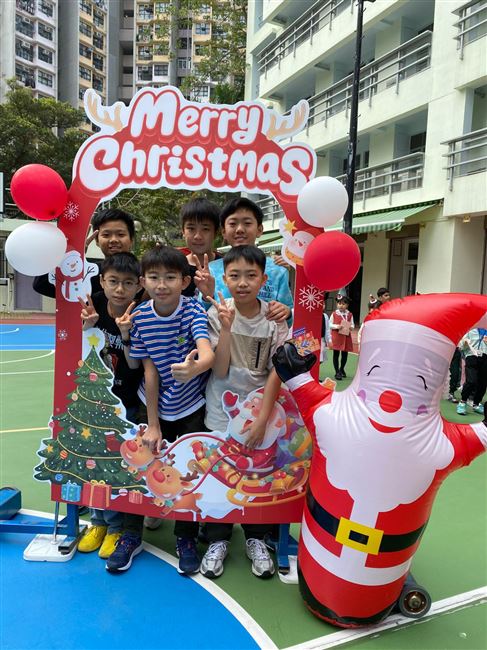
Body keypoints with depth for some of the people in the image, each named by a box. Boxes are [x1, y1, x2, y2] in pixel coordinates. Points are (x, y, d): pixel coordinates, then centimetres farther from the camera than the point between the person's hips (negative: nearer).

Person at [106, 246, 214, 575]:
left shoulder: (193, 310, -20)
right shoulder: (140, 316, -12)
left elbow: (208, 353, -38)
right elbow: (150, 370, -10)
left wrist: (194, 367, -63)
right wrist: (152, 424, -9)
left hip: (191, 406, -2)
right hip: (155, 405, 2)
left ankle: (186, 538, 31)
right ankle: (132, 535, 33)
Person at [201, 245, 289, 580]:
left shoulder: (275, 318, -8)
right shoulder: (217, 313, -10)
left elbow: (276, 372, -8)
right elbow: (220, 371, -16)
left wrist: (262, 419, -12)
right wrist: (227, 326, -26)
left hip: (259, 412, 1)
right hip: (221, 414, 0)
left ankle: (257, 540, 34)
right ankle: (218, 540, 32)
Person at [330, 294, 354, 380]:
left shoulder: (349, 315, 3)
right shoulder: (334, 314, -4)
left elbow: (352, 325, 8)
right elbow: (330, 324, -1)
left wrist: (351, 327, -14)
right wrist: (337, 326, -18)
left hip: (346, 336, 3)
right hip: (336, 336, -3)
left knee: (345, 354, 11)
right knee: (336, 354, 2)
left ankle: (342, 369, 33)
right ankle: (337, 372, 11)